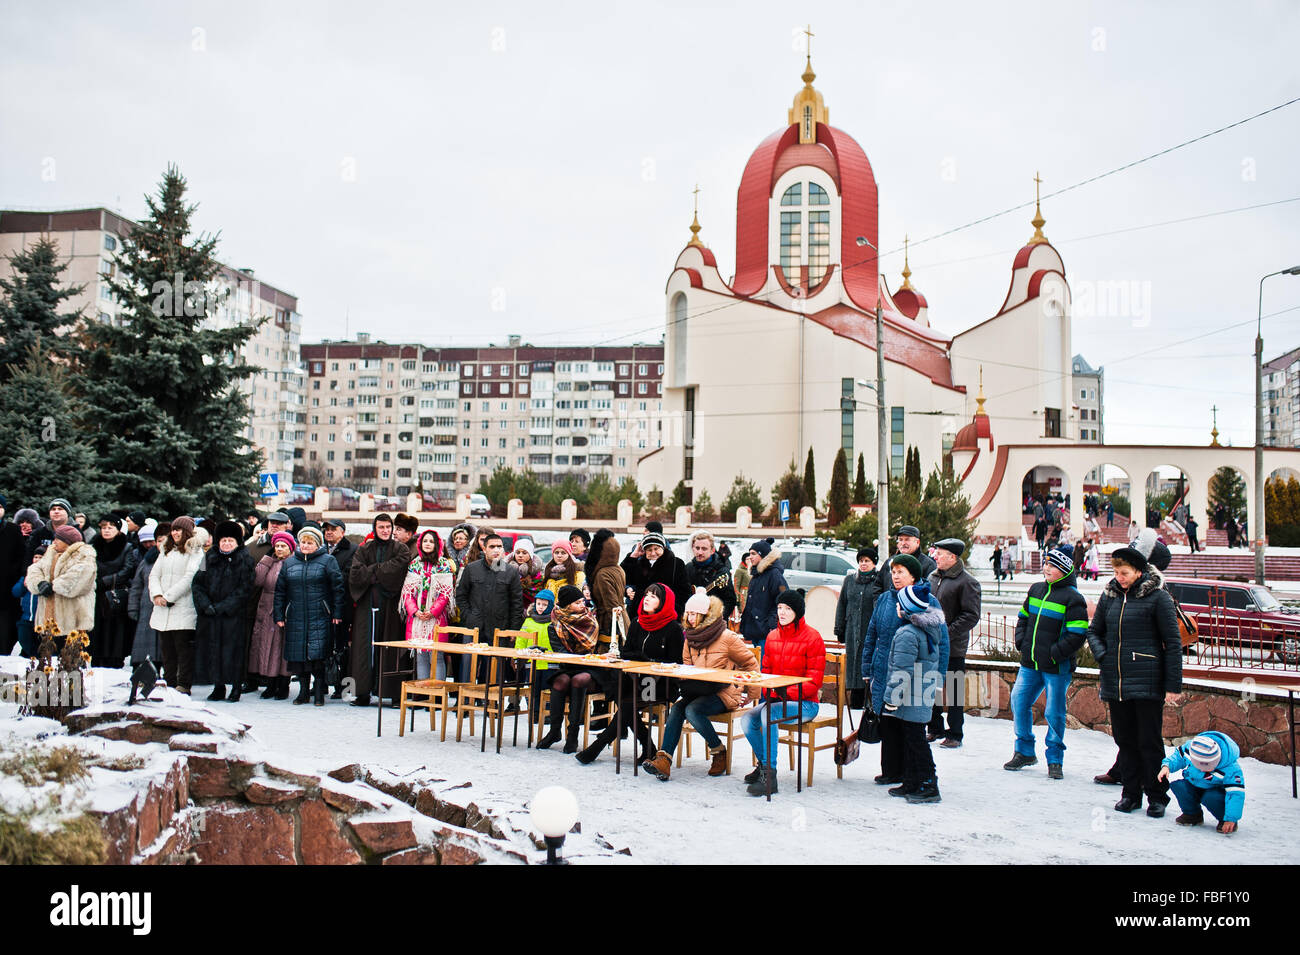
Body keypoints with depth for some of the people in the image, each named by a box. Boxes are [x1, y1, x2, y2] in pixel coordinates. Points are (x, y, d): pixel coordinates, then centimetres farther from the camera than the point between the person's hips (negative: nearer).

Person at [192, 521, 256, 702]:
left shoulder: (244, 560, -1)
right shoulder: (210, 558, 11)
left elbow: (245, 589, -7)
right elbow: (198, 583, 10)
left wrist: (223, 607, -12)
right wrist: (206, 605, -6)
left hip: (234, 613, -4)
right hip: (213, 613, 4)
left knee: (233, 647, -4)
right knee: (215, 648, 5)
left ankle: (236, 687, 4)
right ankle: (218, 686, 13)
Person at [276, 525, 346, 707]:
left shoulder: (328, 561, 3)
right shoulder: (289, 563, 14)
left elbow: (337, 588, -1)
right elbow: (280, 591, 15)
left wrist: (337, 614, -7)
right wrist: (279, 615, 8)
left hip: (320, 617, -4)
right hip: (295, 618, 4)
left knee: (318, 654, -10)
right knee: (299, 654, 4)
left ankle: (319, 691, -1)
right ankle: (303, 690, 15)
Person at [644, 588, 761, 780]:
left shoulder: (727, 638, -8)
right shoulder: (690, 637, 11)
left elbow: (751, 664, -1)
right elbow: (687, 667, 23)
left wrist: (746, 693, 0)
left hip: (724, 693, -6)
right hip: (697, 690, 6)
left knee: (692, 710, -30)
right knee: (677, 708, -21)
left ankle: (719, 752, -10)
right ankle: (664, 759, -31)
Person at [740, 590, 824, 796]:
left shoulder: (812, 638, -9)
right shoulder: (772, 636, 11)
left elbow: (813, 682, -12)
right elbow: (766, 672, 17)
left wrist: (786, 692, -24)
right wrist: (769, 692, -5)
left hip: (805, 703, -6)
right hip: (776, 700, 6)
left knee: (768, 713, -32)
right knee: (747, 718, -17)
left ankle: (769, 776, -26)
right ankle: (764, 763, 7)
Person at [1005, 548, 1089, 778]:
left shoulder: (1072, 597, -8)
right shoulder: (1036, 590, 12)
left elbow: (1077, 633, -13)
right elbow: (1023, 617, 22)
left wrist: (1055, 652, -17)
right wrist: (1021, 642, 8)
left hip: (1056, 667, -6)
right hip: (1030, 664, 6)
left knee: (1054, 713, -1)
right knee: (1019, 702, 8)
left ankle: (1055, 760, 13)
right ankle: (1024, 752, 23)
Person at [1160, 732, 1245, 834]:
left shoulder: (1231, 768, -34)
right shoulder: (1189, 748, -24)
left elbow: (1236, 793, -34)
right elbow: (1178, 756, -1)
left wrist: (1231, 818, -40)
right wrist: (1167, 766, -20)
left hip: (1217, 791, -4)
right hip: (1194, 787, 4)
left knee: (1210, 798, -36)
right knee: (1177, 786, -21)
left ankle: (1224, 820, -4)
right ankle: (1193, 814, 4)